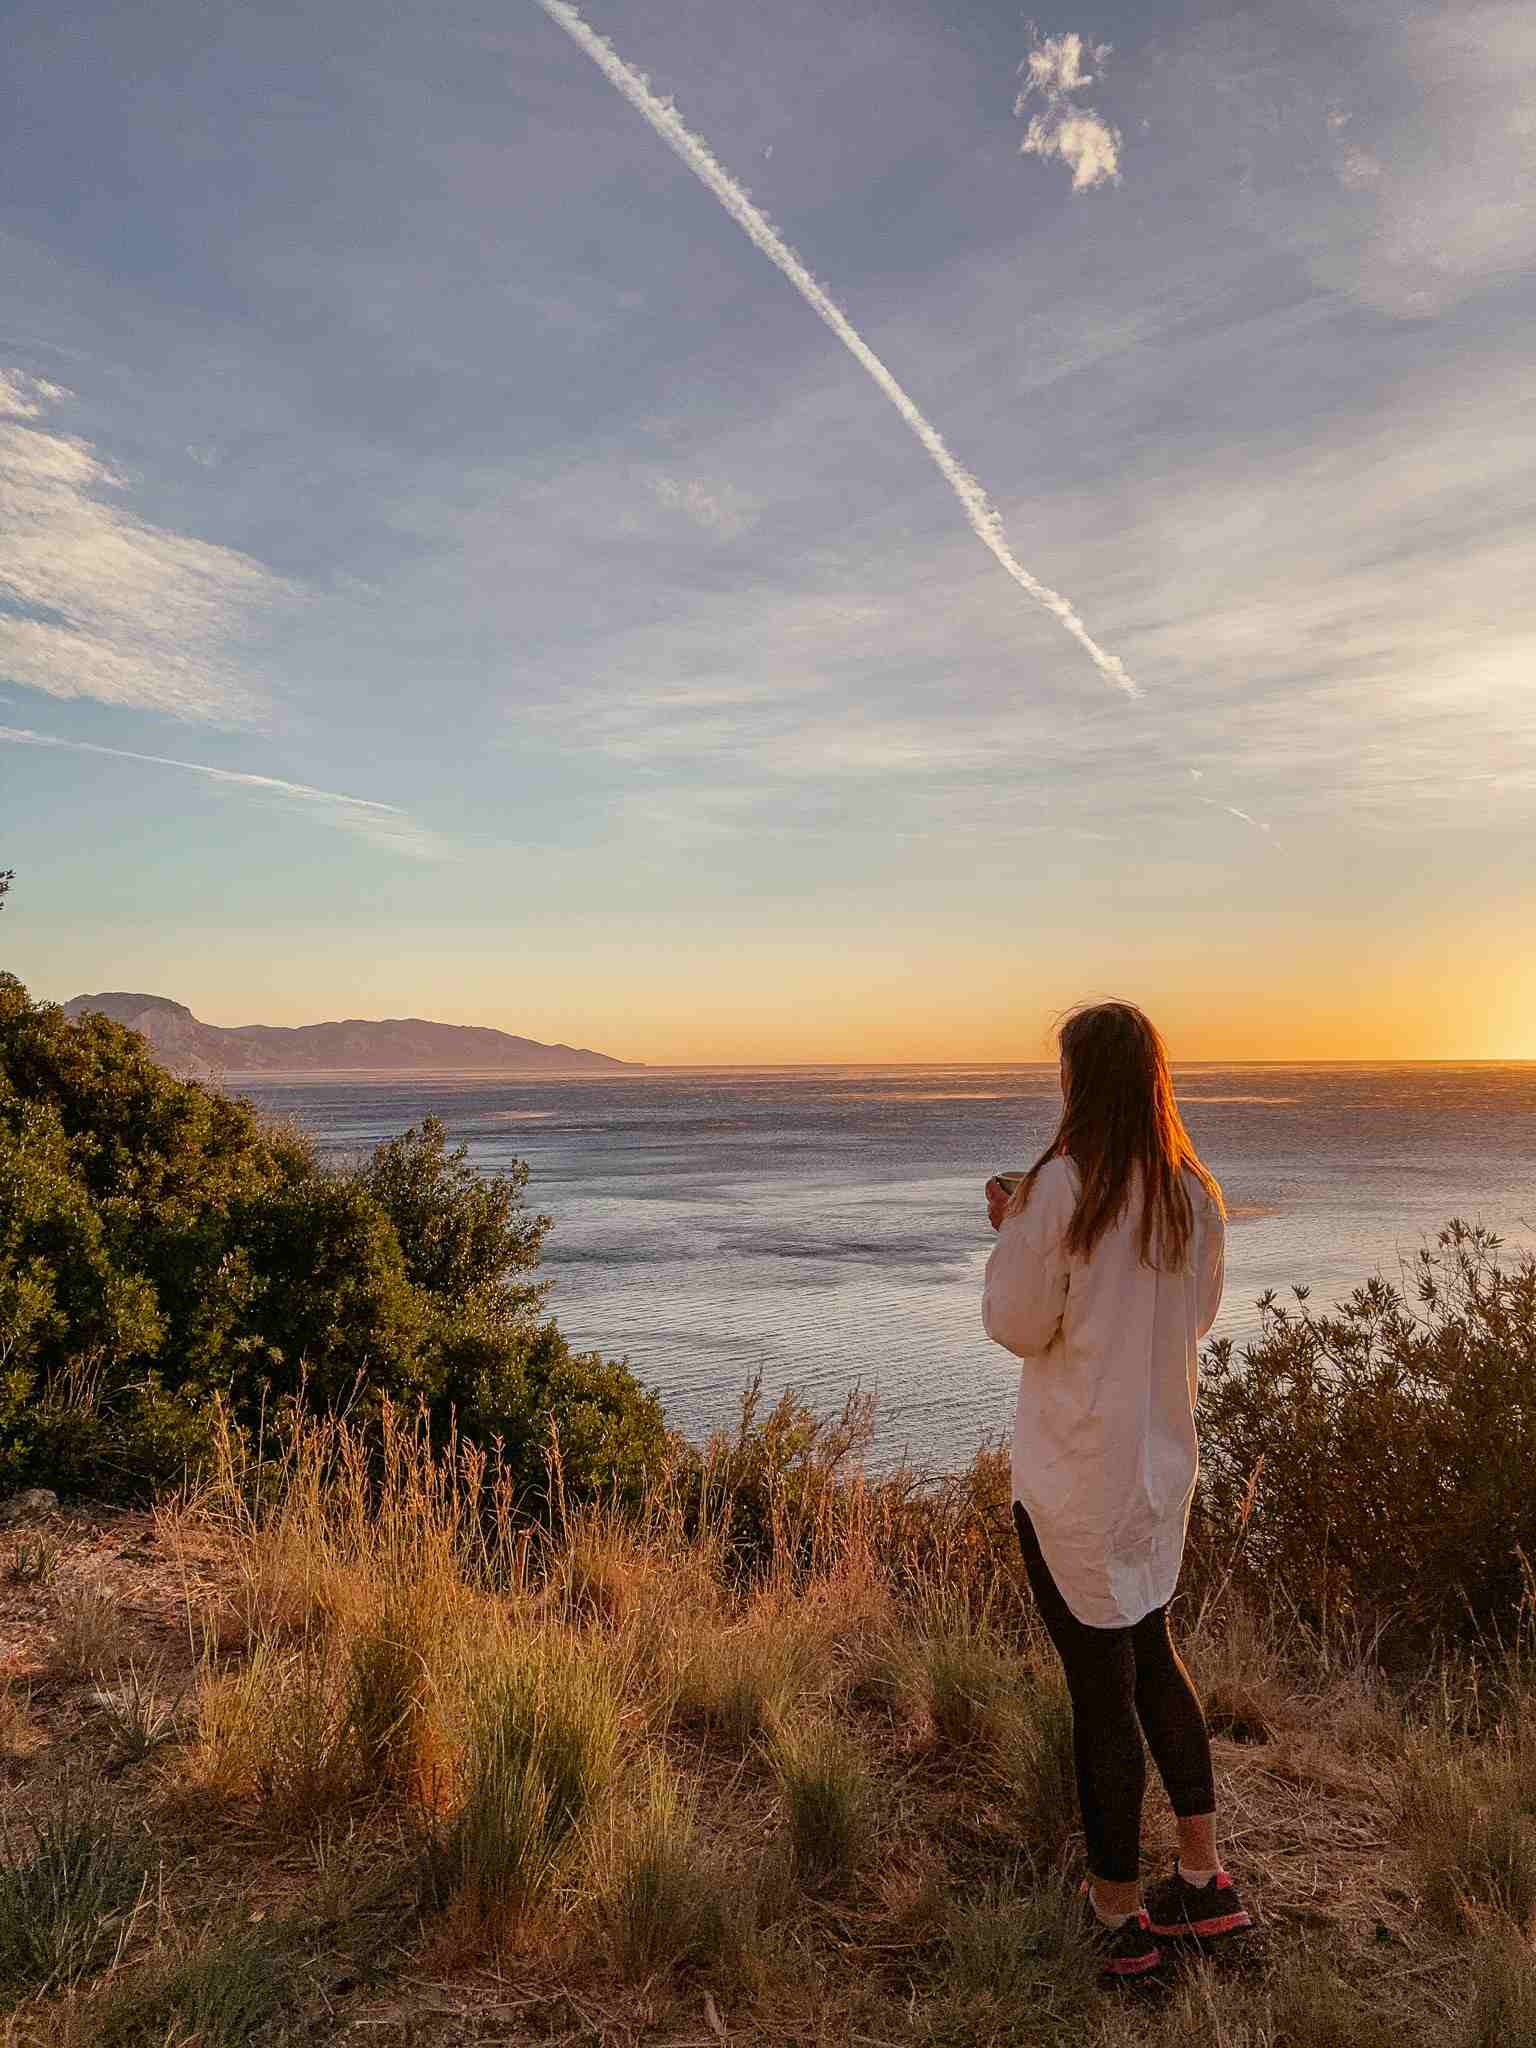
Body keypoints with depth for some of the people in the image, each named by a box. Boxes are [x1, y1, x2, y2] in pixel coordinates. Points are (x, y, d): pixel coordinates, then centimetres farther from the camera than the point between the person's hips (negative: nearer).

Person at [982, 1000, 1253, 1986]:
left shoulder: (1062, 1189, -21)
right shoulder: (1195, 1194, -2)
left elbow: (1017, 1325, -14)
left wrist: (1011, 1232, 0)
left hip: (1075, 1479, -6)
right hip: (1162, 1468, 6)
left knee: (1102, 1686, 8)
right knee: (1152, 1656, 25)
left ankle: (1120, 1913, 25)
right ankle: (1206, 1878, 33)